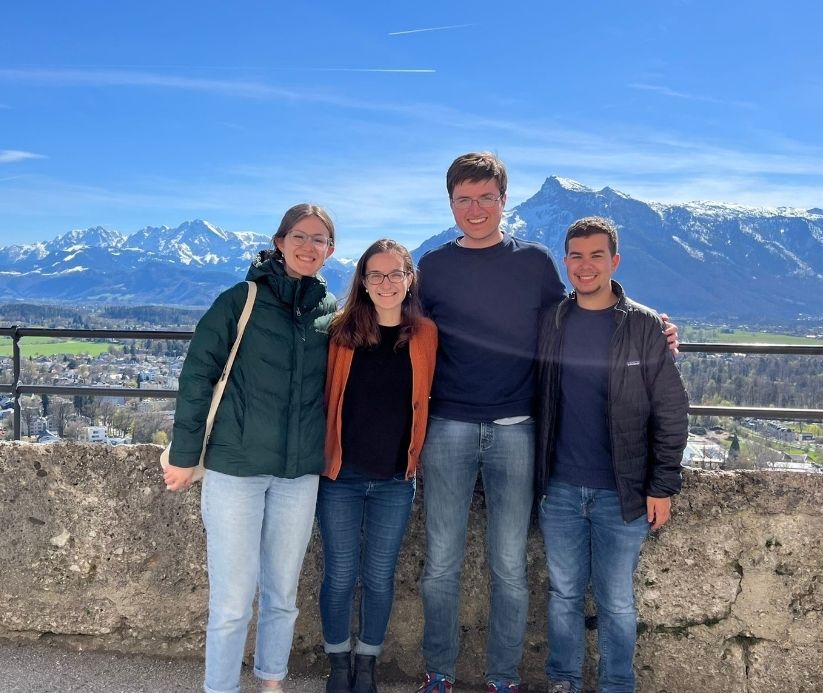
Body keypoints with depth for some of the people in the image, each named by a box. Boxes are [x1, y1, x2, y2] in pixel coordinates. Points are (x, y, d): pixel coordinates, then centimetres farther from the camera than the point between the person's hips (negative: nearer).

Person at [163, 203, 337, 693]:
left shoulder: (333, 312, 5)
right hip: (236, 466, -3)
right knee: (233, 600, 1)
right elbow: (197, 376, -5)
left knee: (283, 595, 15)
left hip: (300, 473, 3)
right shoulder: (242, 301, -6)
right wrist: (185, 454, -6)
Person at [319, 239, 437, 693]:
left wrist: (414, 455, 5)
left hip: (396, 479, 1)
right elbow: (326, 396, 1)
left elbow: (424, 400, 6)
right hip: (341, 475, 0)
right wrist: (324, 454, 0)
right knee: (340, 574, 8)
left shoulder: (424, 334, -1)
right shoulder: (342, 331, -4)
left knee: (379, 576, 11)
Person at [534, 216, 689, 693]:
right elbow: (536, 401, 6)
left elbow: (671, 415, -4)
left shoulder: (647, 327, -5)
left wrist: (662, 486, -7)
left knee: (616, 601, 10)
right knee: (564, 594, 15)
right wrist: (535, 474, 4)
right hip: (559, 490, 2)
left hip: (622, 493, -2)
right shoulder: (550, 323, 2)